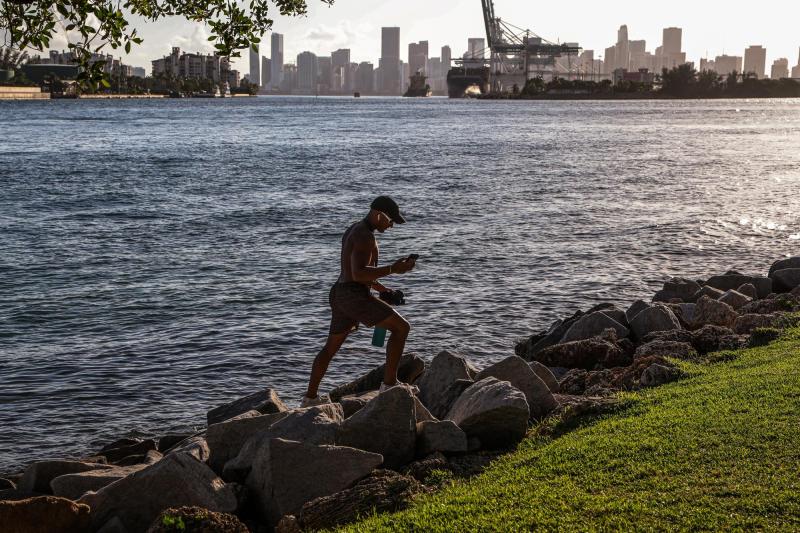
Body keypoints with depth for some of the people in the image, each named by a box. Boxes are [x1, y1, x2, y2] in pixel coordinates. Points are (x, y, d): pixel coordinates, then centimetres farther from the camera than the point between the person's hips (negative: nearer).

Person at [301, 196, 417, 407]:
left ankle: (310, 397, 31)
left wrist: (377, 286, 25)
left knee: (331, 347, 22)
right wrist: (393, 269, -23)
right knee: (401, 327, -4)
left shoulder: (353, 231, 16)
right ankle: (389, 382, -4)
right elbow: (358, 274, -26)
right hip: (355, 297, -10)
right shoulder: (366, 237, -17)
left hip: (339, 295, 10)